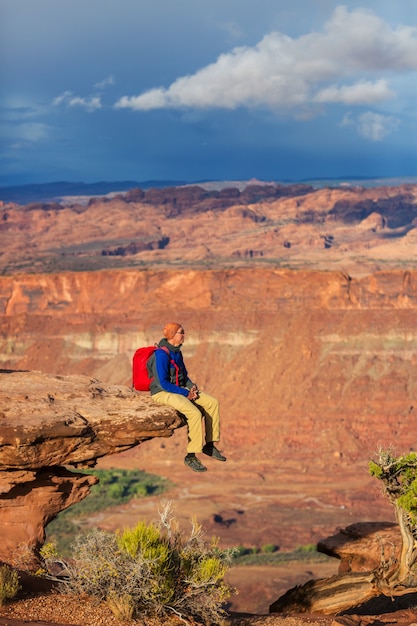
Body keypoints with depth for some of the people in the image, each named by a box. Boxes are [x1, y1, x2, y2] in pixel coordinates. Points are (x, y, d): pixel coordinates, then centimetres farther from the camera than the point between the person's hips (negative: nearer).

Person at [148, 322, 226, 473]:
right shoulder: (162, 355, -19)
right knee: (195, 413, -29)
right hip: (163, 393, -9)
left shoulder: (177, 352, 9)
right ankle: (190, 457, -22)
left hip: (180, 389, 9)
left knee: (213, 402, -3)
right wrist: (185, 393, -20)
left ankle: (209, 444, 6)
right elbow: (163, 383, -22)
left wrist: (192, 386, -1)